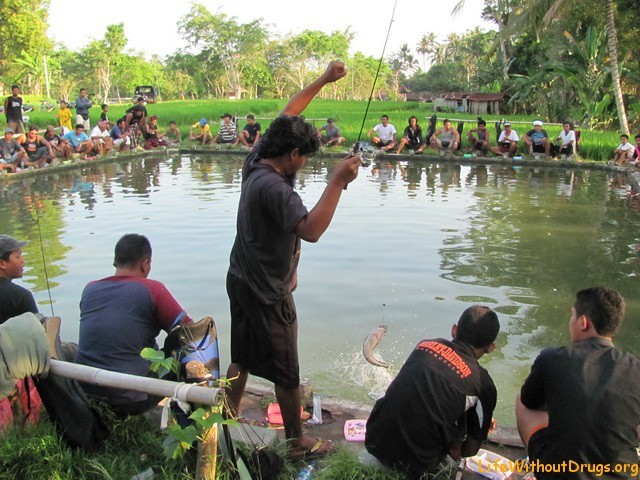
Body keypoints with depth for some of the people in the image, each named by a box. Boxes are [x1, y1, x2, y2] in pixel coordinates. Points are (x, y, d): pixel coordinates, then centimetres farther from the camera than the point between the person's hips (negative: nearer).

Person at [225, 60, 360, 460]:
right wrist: (338, 181, -37)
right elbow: (311, 229, -41)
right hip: (267, 292, -9)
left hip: (242, 280, 9)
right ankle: (298, 441, 24)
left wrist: (324, 80, 13)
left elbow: (286, 116, 10)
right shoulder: (274, 187, -27)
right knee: (286, 371, 7)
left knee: (242, 358, 23)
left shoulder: (255, 161, -1)